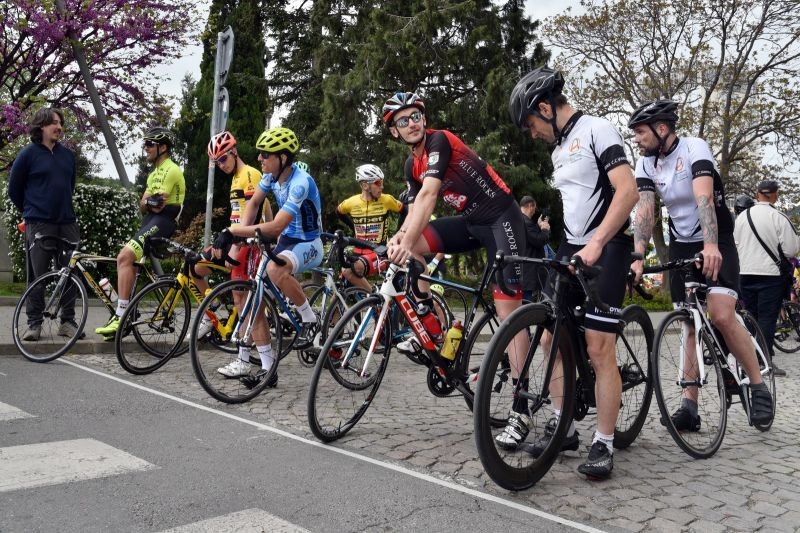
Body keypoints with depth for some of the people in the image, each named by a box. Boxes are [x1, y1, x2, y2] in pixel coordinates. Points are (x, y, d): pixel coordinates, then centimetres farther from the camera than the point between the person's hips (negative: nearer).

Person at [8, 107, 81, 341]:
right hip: (39, 224, -4)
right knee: (37, 275, 1)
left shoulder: (68, 154, 11)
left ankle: (67, 321, 14)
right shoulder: (28, 153, -1)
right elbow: (14, 189, 7)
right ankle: (34, 323, 11)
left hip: (67, 222, 4)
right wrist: (30, 211, 14)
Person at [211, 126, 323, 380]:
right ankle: (266, 367, 6)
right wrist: (243, 232, -6)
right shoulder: (272, 175, -2)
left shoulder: (300, 182, -26)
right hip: (286, 241, 8)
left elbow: (276, 227, -32)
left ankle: (309, 319, -14)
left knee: (275, 270, -40)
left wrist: (232, 231, -29)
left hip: (308, 244, -8)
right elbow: (253, 203, 12)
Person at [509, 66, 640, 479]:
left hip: (605, 251, -9)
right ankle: (563, 428, 19)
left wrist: (597, 244, -27)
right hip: (571, 249, 9)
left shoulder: (597, 129, -9)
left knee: (599, 351, -9)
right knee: (550, 339, 6)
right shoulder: (559, 149, 17)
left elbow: (628, 191, -20)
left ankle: (603, 445, 4)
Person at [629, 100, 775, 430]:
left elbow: (704, 197, -31)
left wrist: (710, 246, -46)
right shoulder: (646, 164, -1)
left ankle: (759, 387, 0)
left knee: (721, 316, -21)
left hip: (716, 245, -5)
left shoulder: (694, 148, -16)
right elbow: (644, 211, -12)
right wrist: (637, 257, -28)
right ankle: (689, 406, 7)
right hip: (680, 247, 5)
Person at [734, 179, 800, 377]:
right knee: (767, 318, -1)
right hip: (771, 274, -4)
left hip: (746, 273, 4)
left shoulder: (742, 216, 3)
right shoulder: (779, 218, -11)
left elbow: (735, 244, 10)